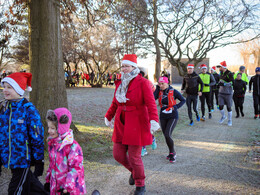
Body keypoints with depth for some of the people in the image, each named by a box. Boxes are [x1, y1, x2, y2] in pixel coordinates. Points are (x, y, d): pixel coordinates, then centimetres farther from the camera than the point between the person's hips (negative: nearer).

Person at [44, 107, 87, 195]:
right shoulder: (52, 144, 5)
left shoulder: (72, 146, -21)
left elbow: (75, 168, -20)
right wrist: (48, 180, 20)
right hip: (55, 187, 7)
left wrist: (67, 187, -20)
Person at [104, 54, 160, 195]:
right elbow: (115, 103, 23)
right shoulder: (120, 83, 11)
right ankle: (134, 171, 37)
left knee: (134, 156, -3)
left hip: (137, 125, -6)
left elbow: (151, 103, -18)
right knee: (118, 154, 6)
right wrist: (108, 117, 30)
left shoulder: (142, 83, -9)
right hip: (121, 125, 6)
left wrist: (154, 120, -31)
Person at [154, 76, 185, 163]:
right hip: (163, 116, 5)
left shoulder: (173, 92, -8)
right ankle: (172, 153, 29)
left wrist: (176, 107, -13)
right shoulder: (159, 91, 1)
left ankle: (172, 153, 2)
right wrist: (157, 88, -12)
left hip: (173, 116, -5)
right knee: (166, 136, 10)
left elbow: (183, 100, 1)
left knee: (167, 135, -17)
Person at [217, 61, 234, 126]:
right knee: (220, 106, -3)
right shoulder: (221, 73, 9)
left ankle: (230, 120, 19)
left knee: (229, 107, 3)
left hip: (228, 93, -5)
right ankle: (223, 116, 23)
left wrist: (224, 84, -29)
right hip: (221, 93, 5)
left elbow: (232, 82, -23)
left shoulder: (229, 74, -14)